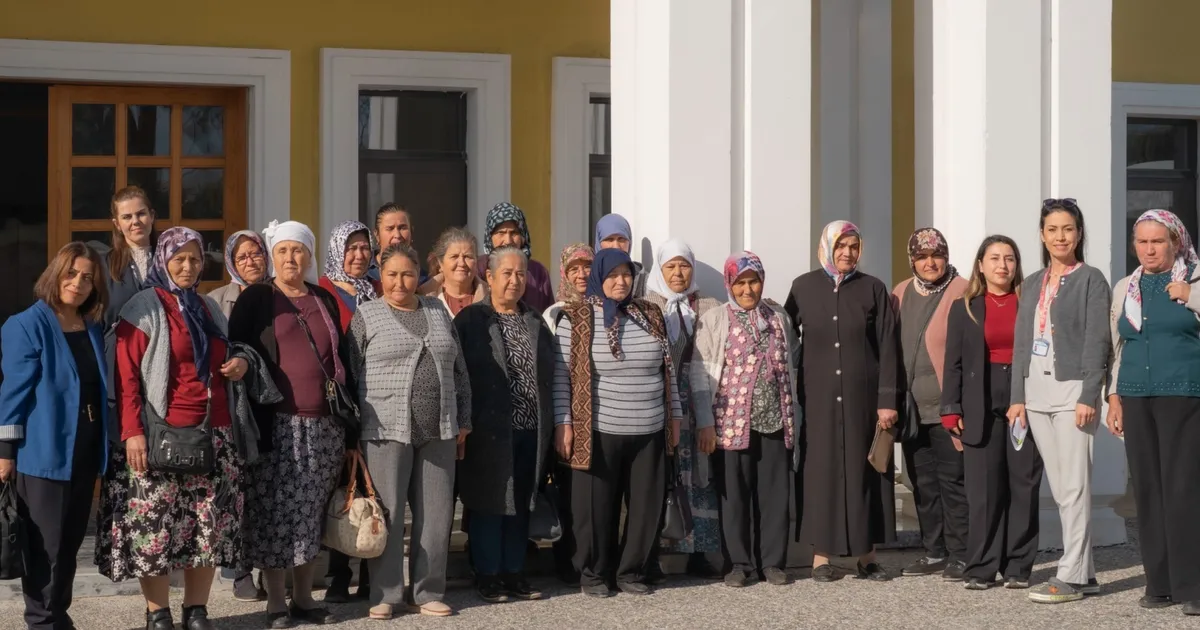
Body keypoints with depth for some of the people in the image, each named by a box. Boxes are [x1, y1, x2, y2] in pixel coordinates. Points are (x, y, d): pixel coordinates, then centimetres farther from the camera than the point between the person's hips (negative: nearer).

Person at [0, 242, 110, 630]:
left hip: (84, 451, 7)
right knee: (46, 543, -2)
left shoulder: (94, 329, 11)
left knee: (71, 540, 13)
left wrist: (103, 448, 16)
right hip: (43, 451, -7)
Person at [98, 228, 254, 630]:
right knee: (155, 525, -5)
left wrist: (241, 363, 7)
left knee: (210, 524, 4)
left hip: (214, 435, 6)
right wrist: (133, 432, -18)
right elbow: (127, 376, -9)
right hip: (163, 435, -6)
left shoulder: (209, 309, 18)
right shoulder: (143, 308, -3)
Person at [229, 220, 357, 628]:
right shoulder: (254, 300, 3)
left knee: (311, 514, 6)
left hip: (325, 425, 4)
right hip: (277, 425, -4)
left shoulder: (324, 301, 14)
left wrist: (351, 425, 10)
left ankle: (304, 597, 15)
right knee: (274, 514, -3)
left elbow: (343, 361, 16)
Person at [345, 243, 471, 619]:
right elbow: (349, 375, -1)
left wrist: (464, 420, 12)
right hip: (386, 431, -4)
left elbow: (459, 371, 17)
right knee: (387, 514, 0)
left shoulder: (439, 313, 13)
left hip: (439, 431, 4)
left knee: (435, 513, 6)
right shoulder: (365, 316, 1)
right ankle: (385, 595, 9)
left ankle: (427, 592, 16)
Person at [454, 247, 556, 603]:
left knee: (521, 505, 9)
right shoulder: (471, 320, -2)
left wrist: (548, 425, 8)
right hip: (490, 430, -5)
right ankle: (487, 576, 9)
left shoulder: (535, 323, 14)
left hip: (530, 430, 5)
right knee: (490, 503, 1)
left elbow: (548, 374, 13)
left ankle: (514, 573, 18)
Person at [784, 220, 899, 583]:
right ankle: (821, 557, 5)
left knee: (864, 471, 3)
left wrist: (888, 400, -7)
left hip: (862, 397, 0)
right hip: (818, 397, 0)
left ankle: (867, 555, 9)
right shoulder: (804, 287, 3)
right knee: (820, 470, 0)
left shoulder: (873, 290, 2)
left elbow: (888, 348, -1)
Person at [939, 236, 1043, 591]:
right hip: (981, 407, 0)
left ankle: (1018, 567, 9)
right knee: (983, 490, -1)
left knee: (1023, 487, 2)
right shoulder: (964, 309, 9)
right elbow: (954, 363, 6)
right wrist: (951, 411, -2)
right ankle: (981, 569, 4)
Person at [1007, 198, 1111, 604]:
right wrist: (1017, 396, 8)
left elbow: (1096, 342, -9)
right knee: (1058, 489, 7)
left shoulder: (1091, 280, -2)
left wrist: (1088, 396, -16)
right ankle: (1084, 573, 13)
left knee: (1074, 486, -7)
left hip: (1072, 389, -6)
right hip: (1036, 392, 6)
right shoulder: (1033, 283, 15)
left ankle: (1072, 575, -3)